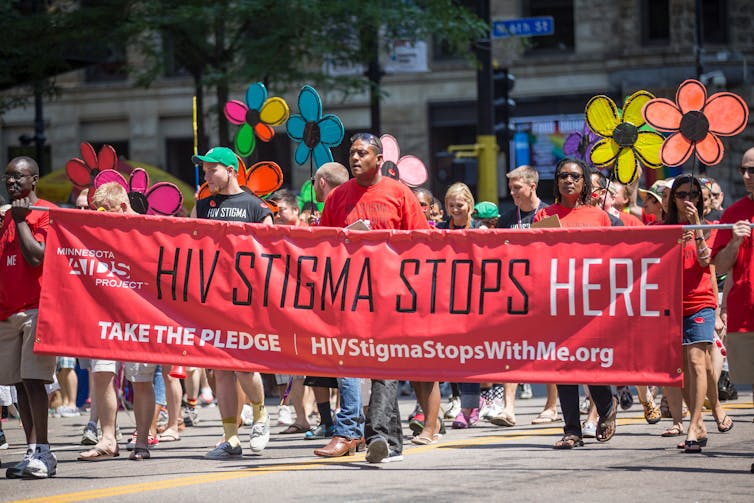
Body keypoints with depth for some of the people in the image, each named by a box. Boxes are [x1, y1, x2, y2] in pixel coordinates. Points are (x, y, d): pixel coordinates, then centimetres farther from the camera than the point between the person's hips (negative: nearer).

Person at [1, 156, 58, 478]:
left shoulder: (46, 213, -5)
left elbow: (36, 256, -17)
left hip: (36, 308, -8)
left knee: (32, 379, -14)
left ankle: (42, 453, -15)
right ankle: (33, 452, 7)